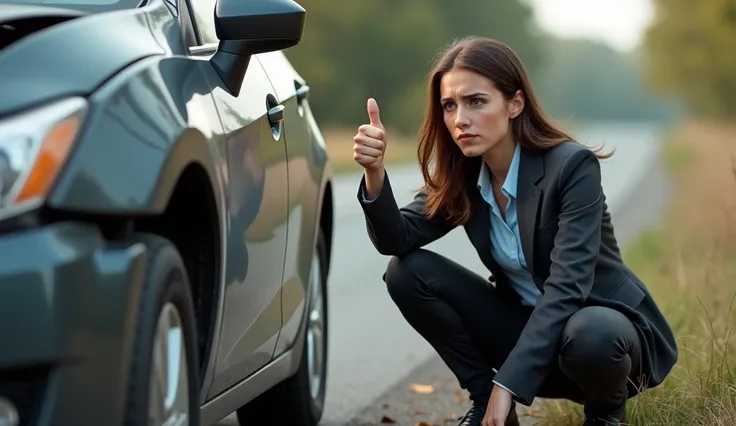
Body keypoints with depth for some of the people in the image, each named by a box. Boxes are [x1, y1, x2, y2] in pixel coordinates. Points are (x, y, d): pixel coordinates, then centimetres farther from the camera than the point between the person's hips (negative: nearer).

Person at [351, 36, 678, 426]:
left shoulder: (572, 165, -23)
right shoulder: (460, 174, -4)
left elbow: (566, 287, -29)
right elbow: (397, 240, -13)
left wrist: (508, 384, -33)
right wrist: (375, 171, -33)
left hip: (603, 321, -5)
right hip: (527, 326, 5)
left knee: (590, 335, -41)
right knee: (408, 272, -13)